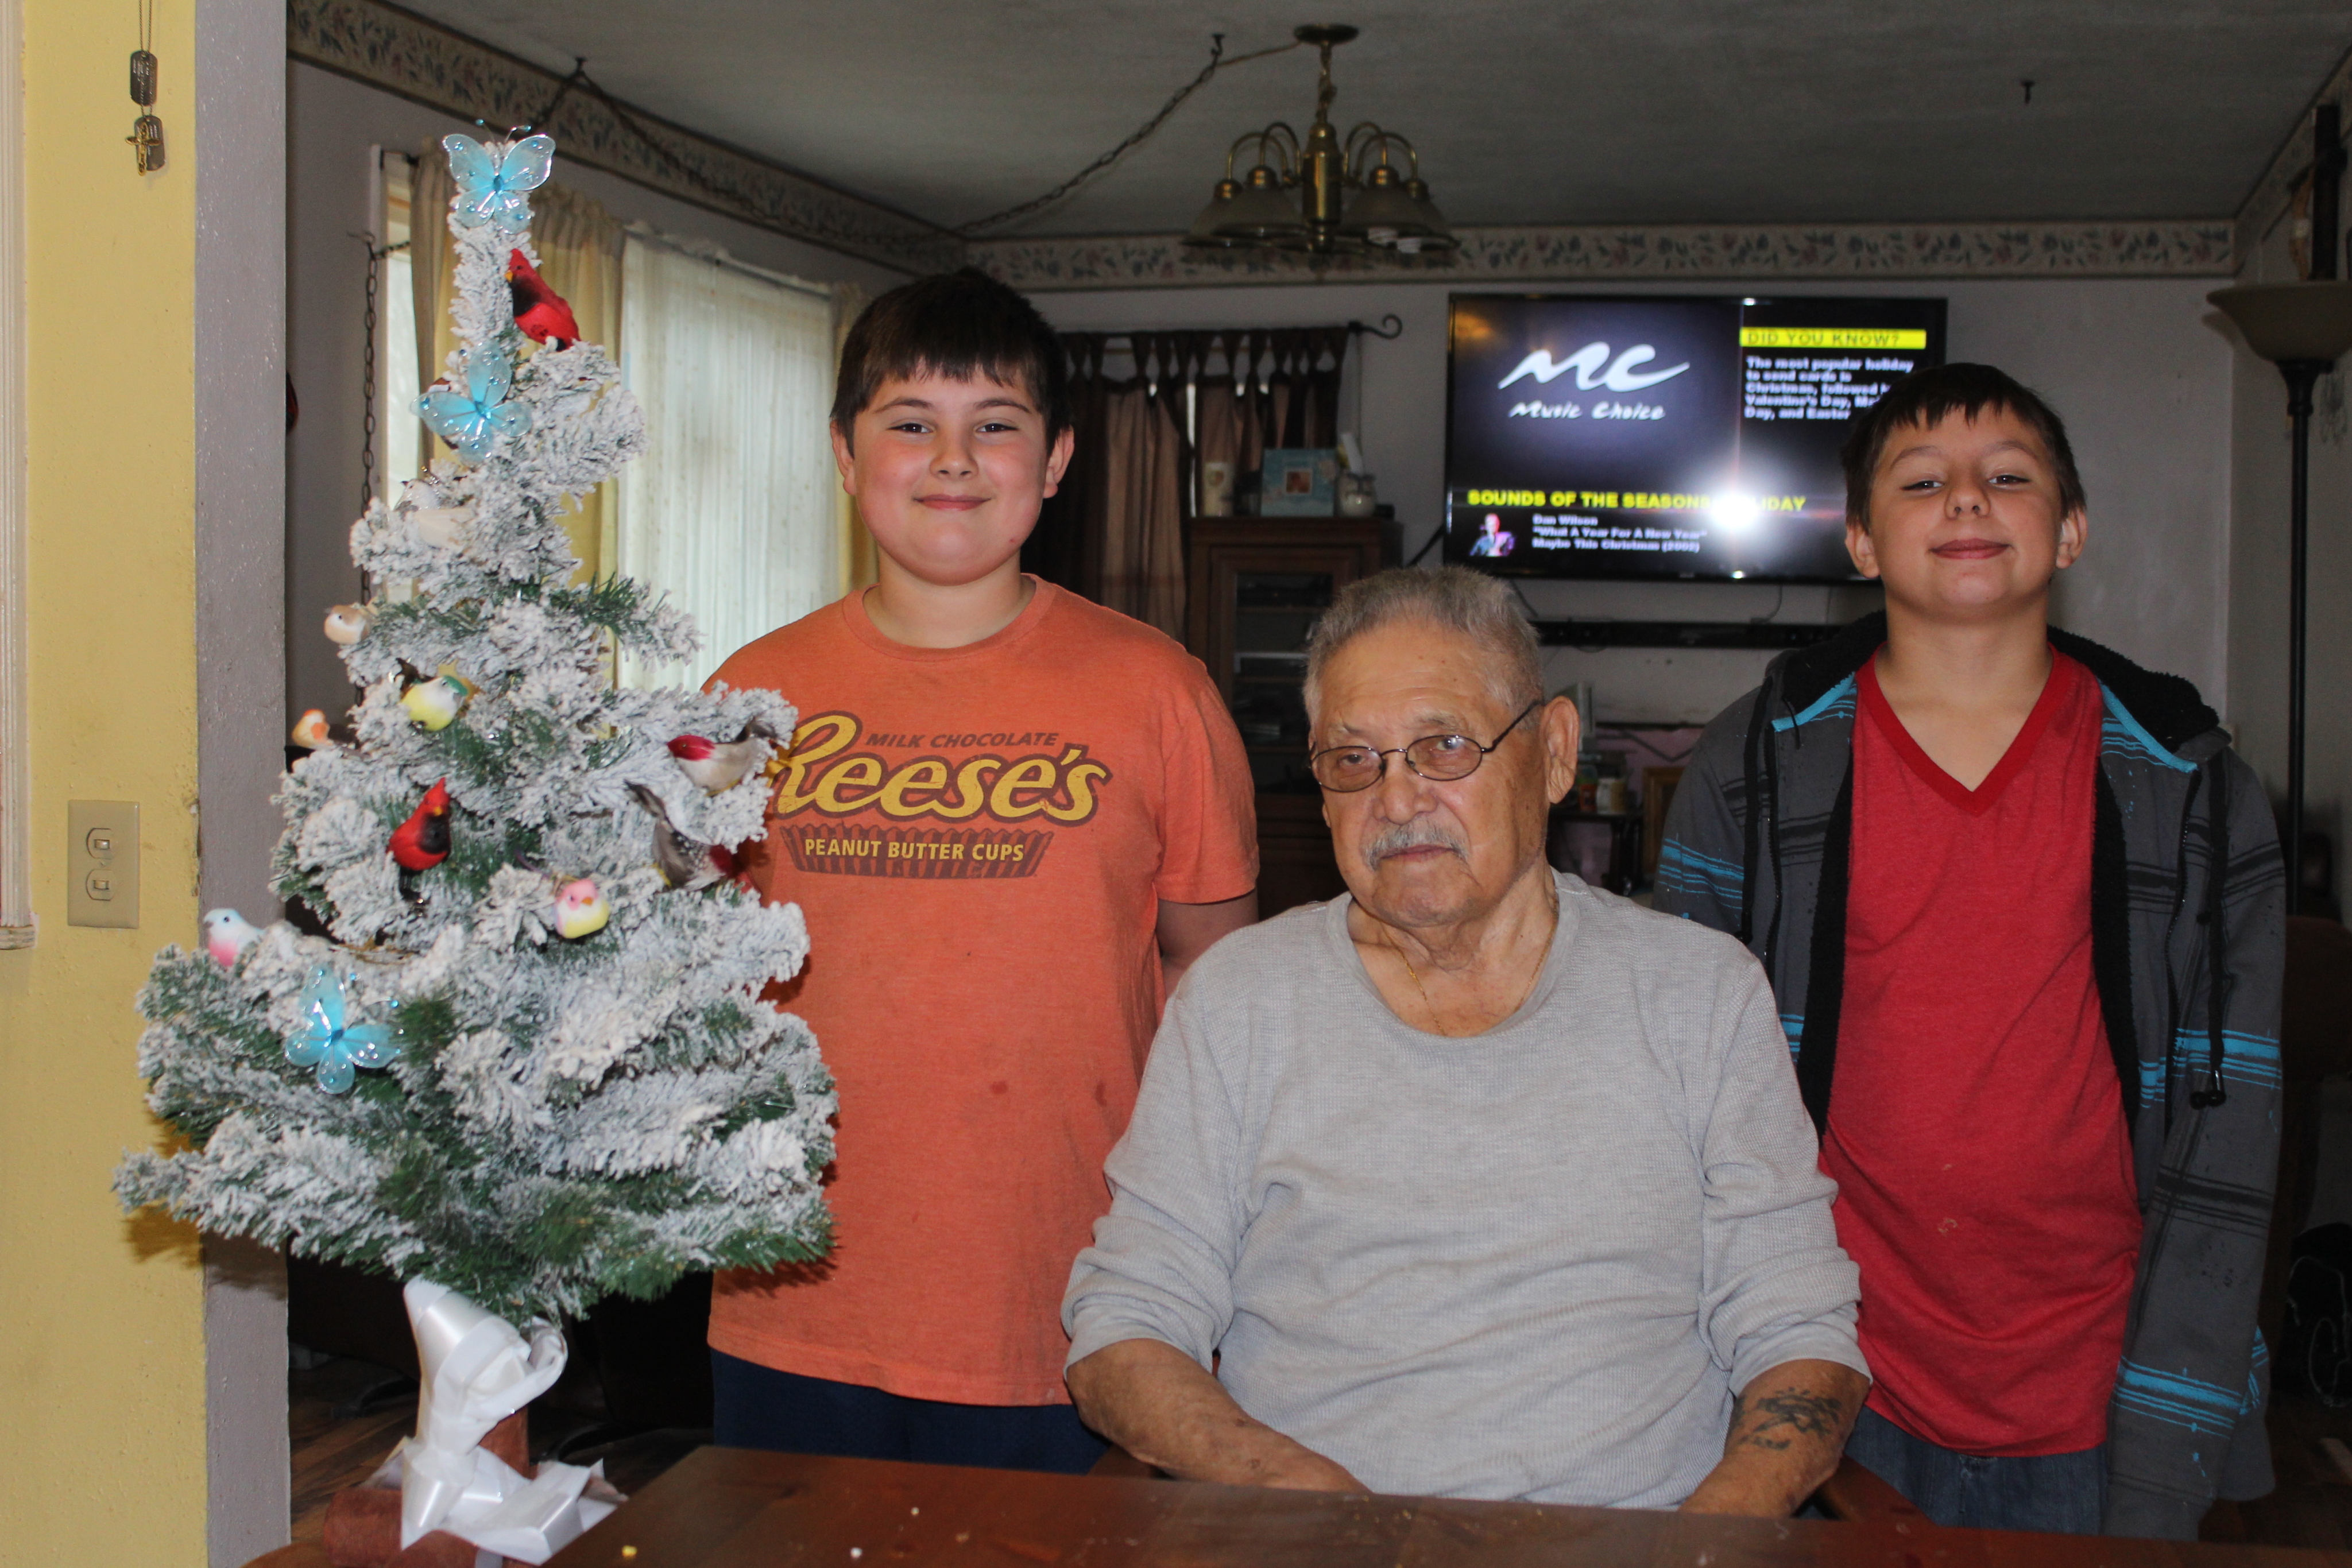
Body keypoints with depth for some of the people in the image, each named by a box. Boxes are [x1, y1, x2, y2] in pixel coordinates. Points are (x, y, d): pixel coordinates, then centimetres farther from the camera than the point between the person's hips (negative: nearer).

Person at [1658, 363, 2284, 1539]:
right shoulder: (1750, 772, -1)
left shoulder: (2196, 795, 0)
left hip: (2090, 1412, 1)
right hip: (1838, 1395, 0)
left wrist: (2160, 1467, -7)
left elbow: (2226, 1136, -1)